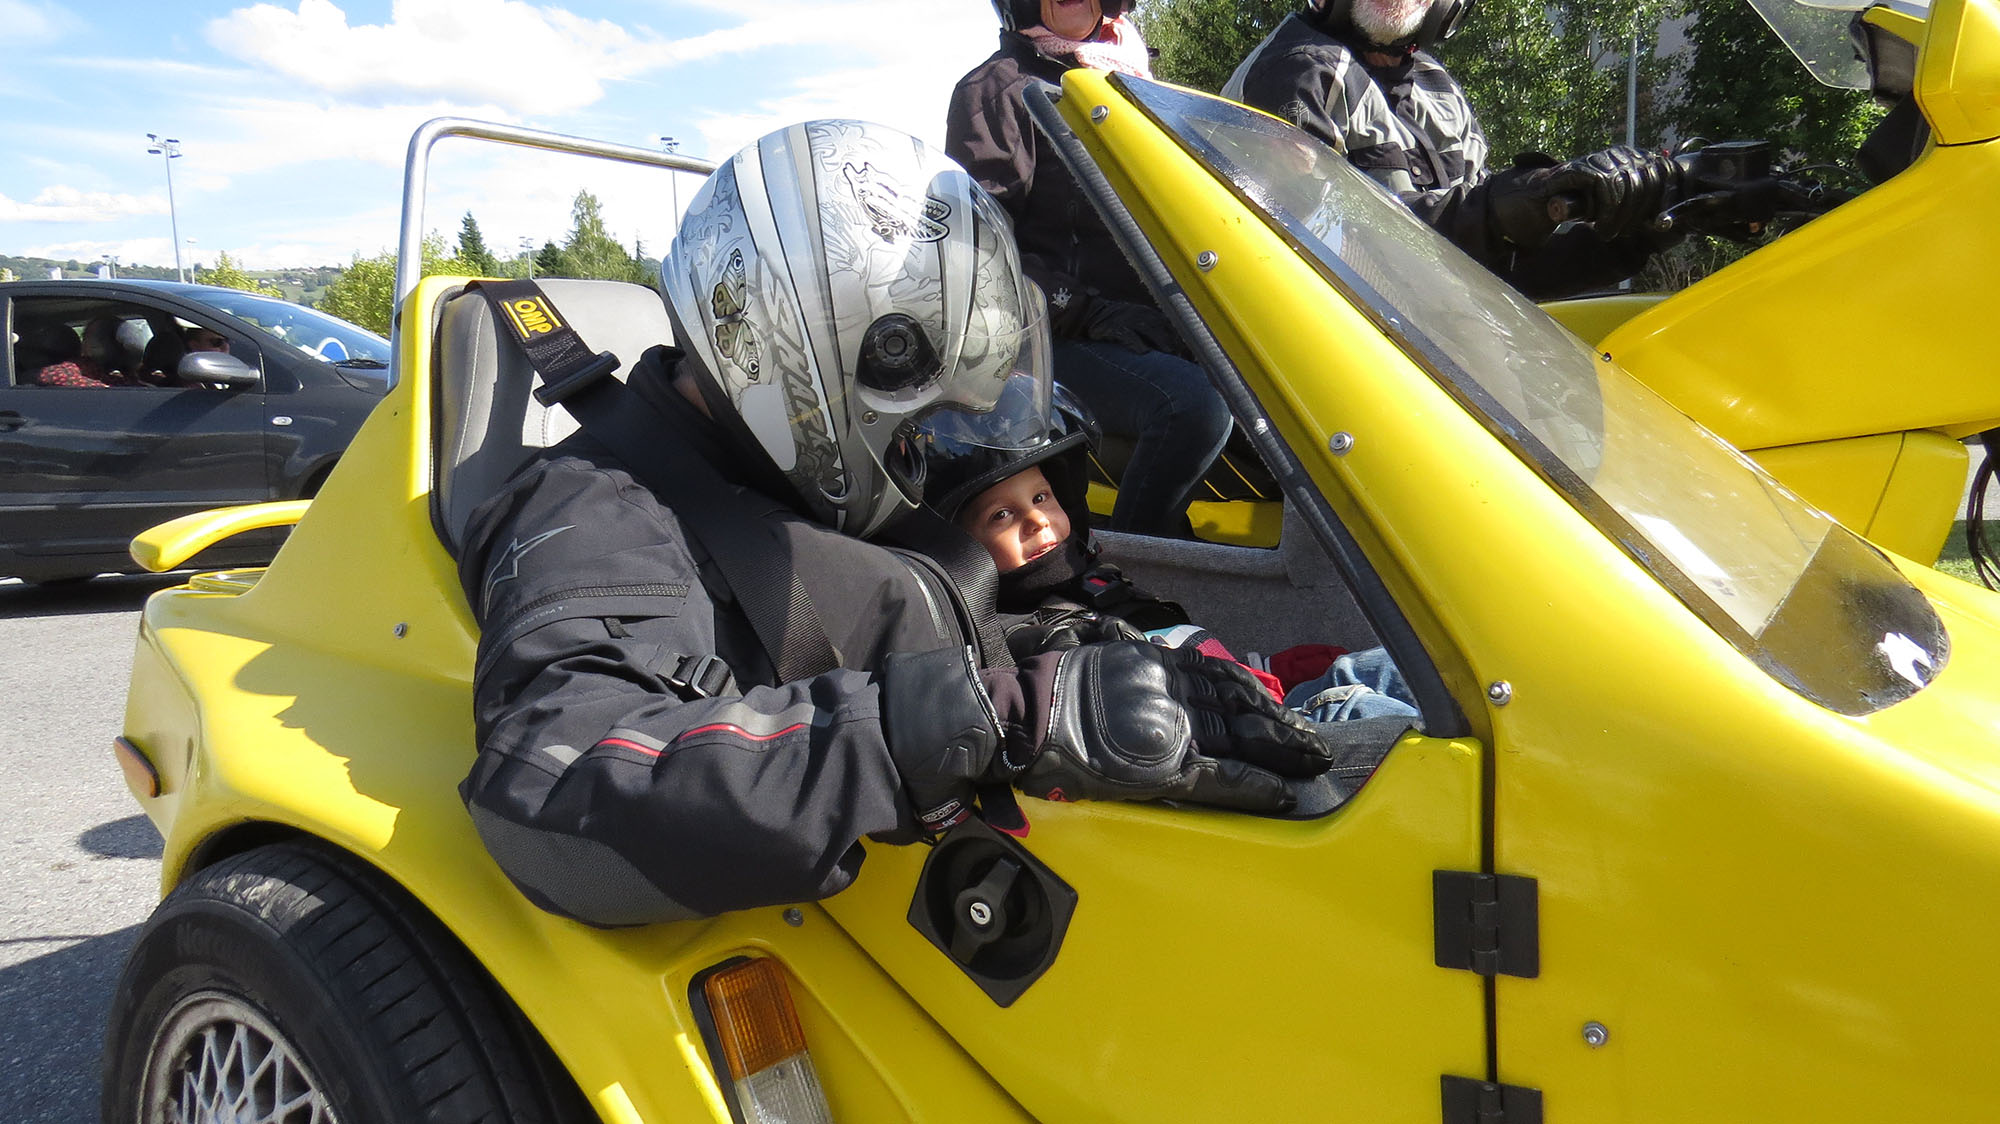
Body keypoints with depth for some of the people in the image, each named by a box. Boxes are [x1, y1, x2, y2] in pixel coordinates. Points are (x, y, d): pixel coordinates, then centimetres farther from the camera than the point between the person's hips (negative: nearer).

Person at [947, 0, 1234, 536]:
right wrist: (1092, 313, -18)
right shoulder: (994, 90, 3)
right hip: (1060, 339, -7)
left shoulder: (1131, 77, 25)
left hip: (1154, 325, 7)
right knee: (1193, 407, -32)